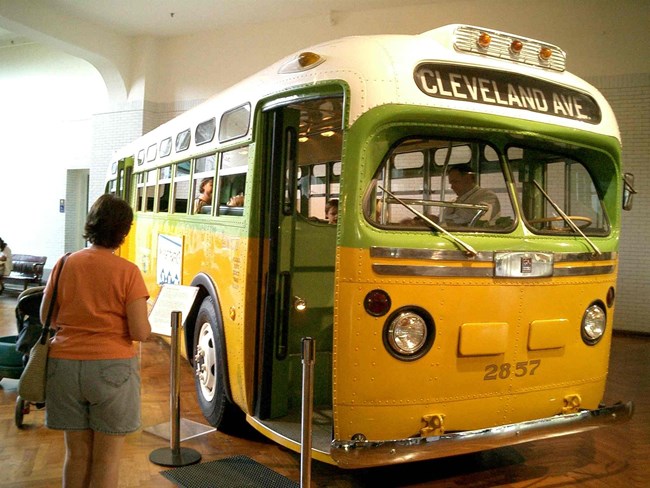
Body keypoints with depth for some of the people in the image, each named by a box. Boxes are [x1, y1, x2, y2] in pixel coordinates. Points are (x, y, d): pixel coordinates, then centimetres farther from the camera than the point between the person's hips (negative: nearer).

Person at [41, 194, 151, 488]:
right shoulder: (127, 271, -11)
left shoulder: (64, 265, 1)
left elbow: (47, 319, 8)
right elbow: (140, 332, -14)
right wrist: (146, 327, 7)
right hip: (111, 368, -4)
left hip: (64, 365, 4)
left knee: (76, 453, 17)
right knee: (107, 458, 10)